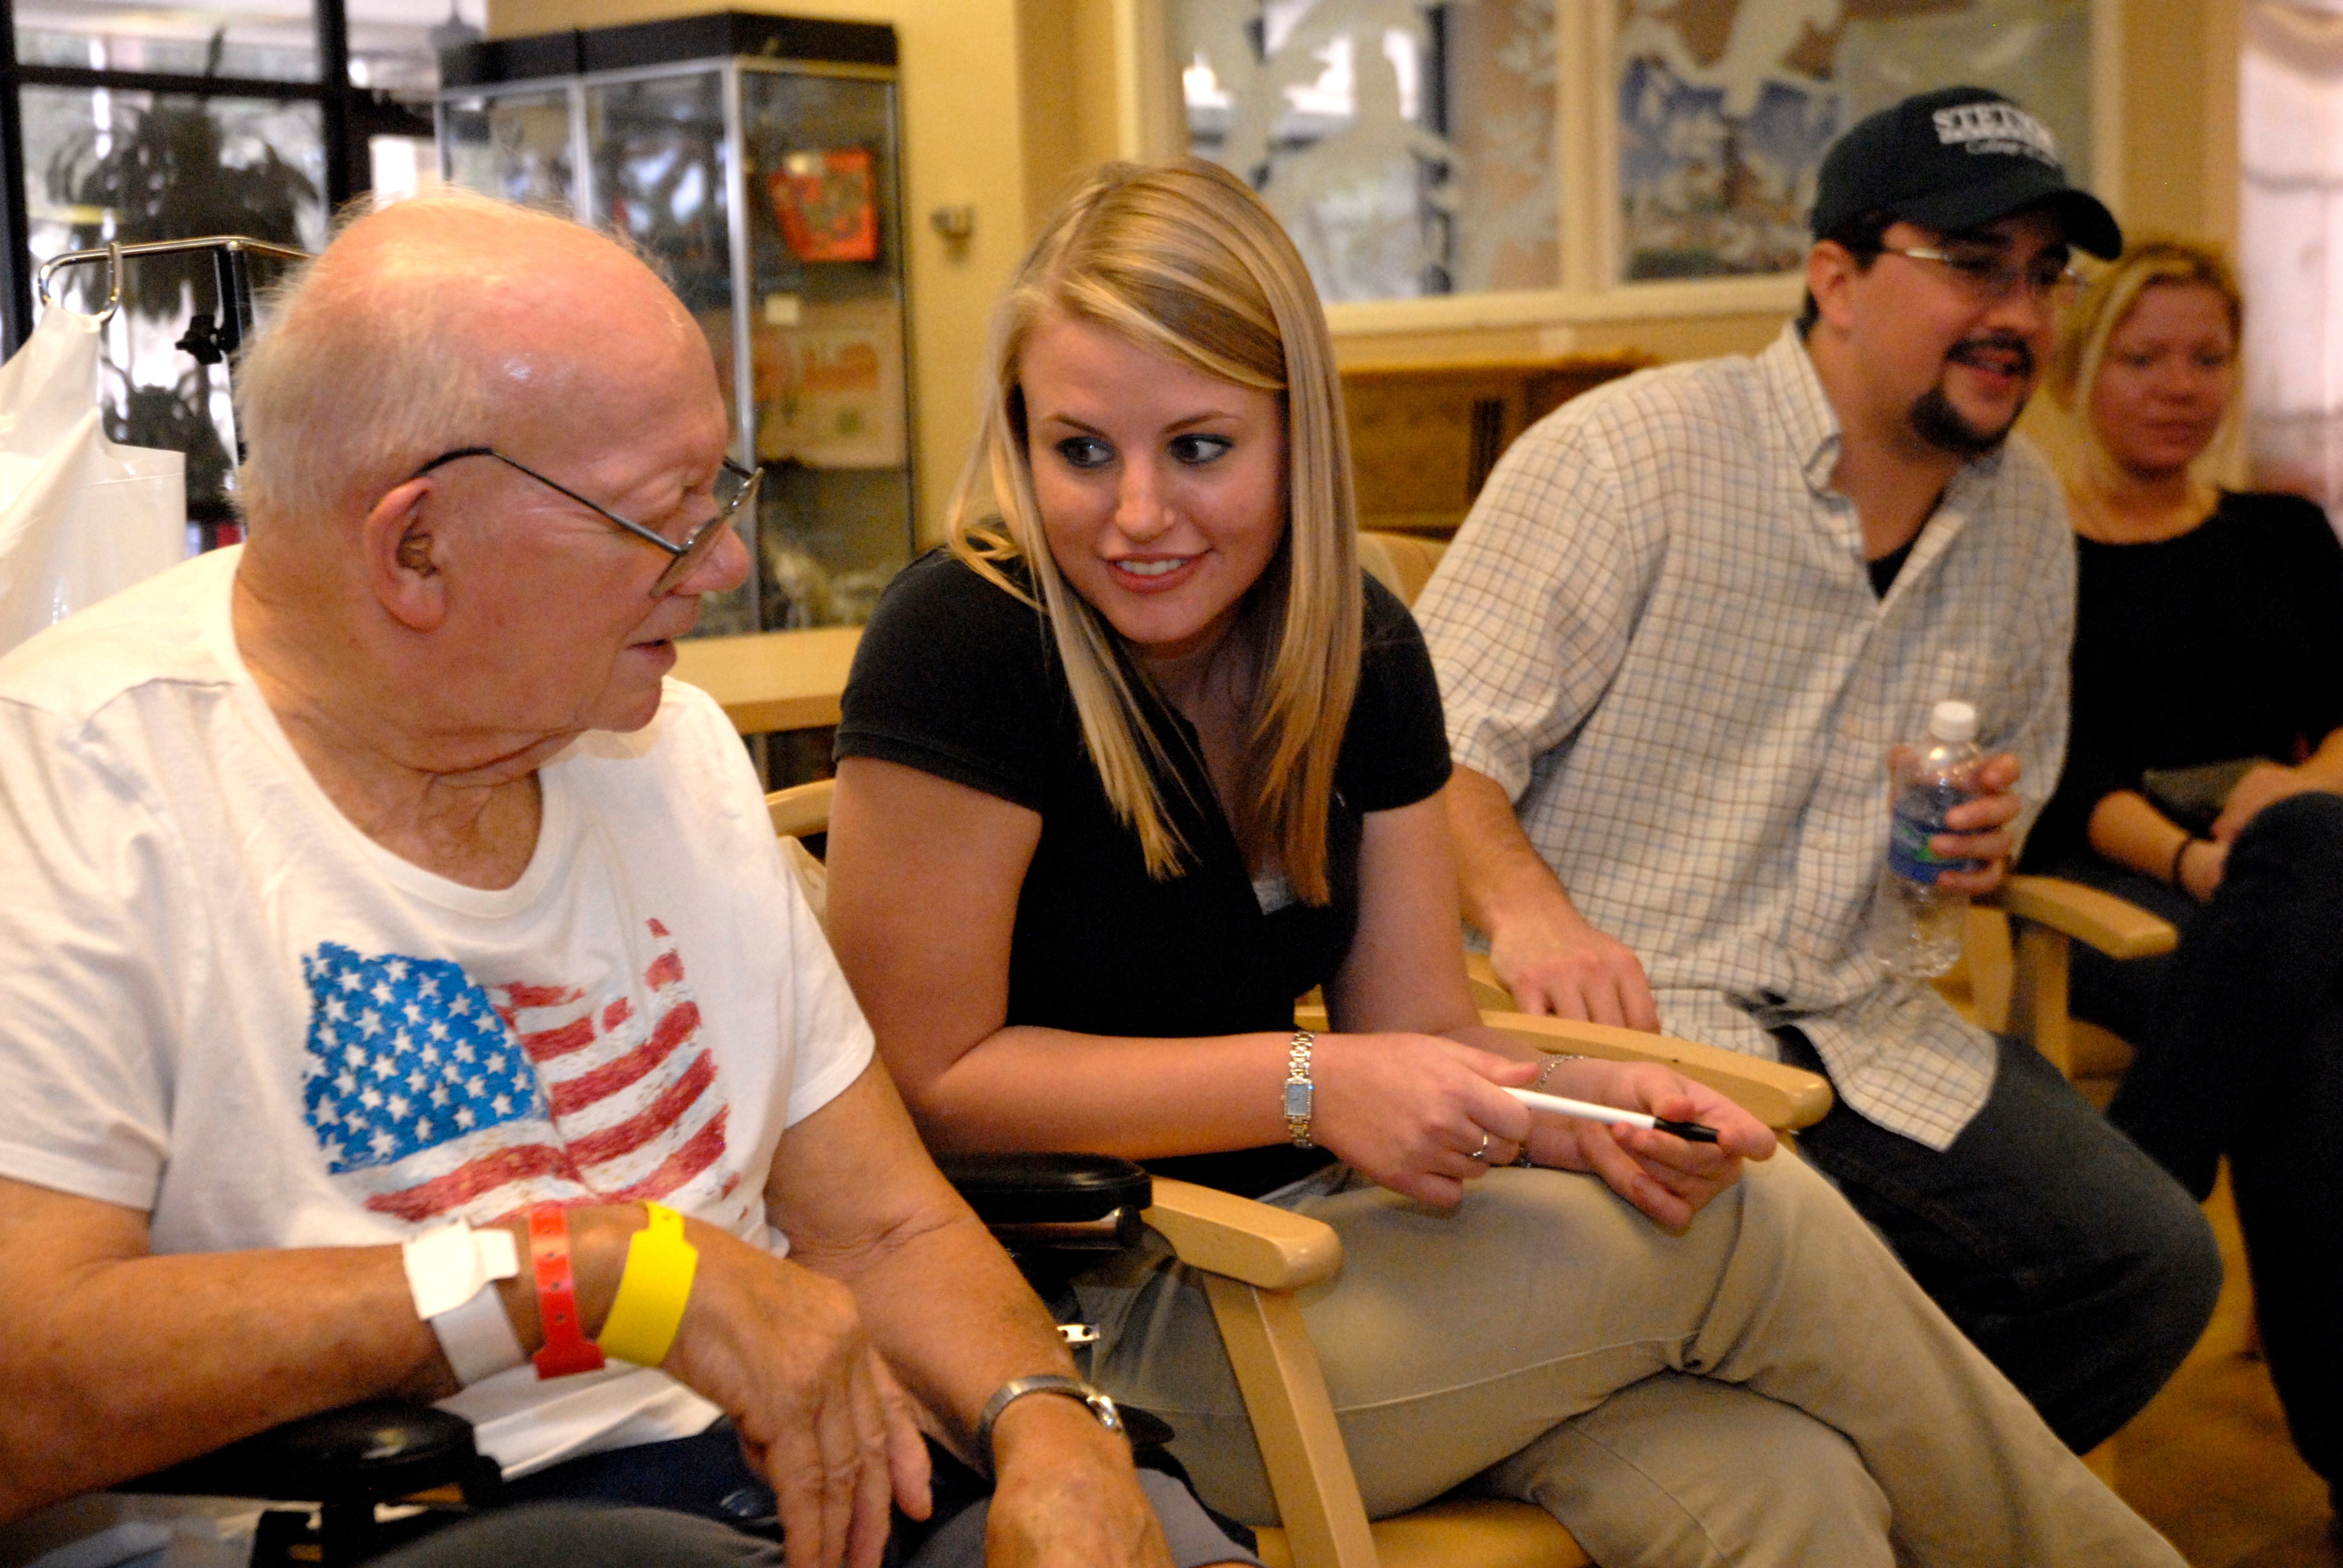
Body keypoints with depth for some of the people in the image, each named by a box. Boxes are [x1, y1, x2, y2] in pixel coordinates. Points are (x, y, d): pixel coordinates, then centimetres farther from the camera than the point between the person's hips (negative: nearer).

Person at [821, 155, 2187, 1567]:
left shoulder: (1363, 653, 3)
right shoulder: (966, 645, -16)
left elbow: (1421, 1035, 6)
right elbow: (927, 1079, -15)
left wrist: (1583, 1106, -15)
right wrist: (1307, 1085, -22)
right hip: (1096, 1321, -5)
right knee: (1753, 1231, -14)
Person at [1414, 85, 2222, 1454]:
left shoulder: (2026, 511, 14)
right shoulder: (1625, 456, -8)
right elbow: (1429, 747, -14)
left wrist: (1989, 839, 3)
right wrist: (1526, 906, -34)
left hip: (1863, 1027, 7)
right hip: (1615, 1017, -6)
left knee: (2155, 1264, -8)